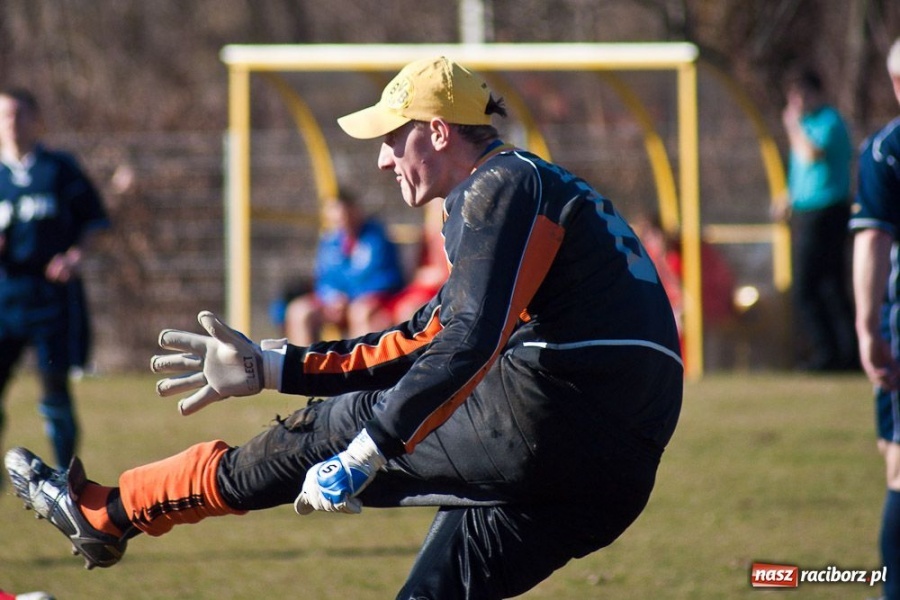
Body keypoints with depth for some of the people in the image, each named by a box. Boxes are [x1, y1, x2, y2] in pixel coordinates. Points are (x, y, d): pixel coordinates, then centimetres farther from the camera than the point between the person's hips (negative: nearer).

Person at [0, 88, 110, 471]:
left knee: (55, 388, -1)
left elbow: (93, 222, 7)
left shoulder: (62, 170, 5)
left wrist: (76, 255, -10)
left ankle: (65, 472, 11)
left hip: (53, 292, -1)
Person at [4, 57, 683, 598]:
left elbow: (468, 343, -20)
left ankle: (110, 512, 13)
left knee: (330, 428, 3)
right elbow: (425, 343, 31)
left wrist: (367, 452, -23)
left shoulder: (504, 185, -5)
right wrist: (272, 366, 31)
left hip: (545, 416, -9)